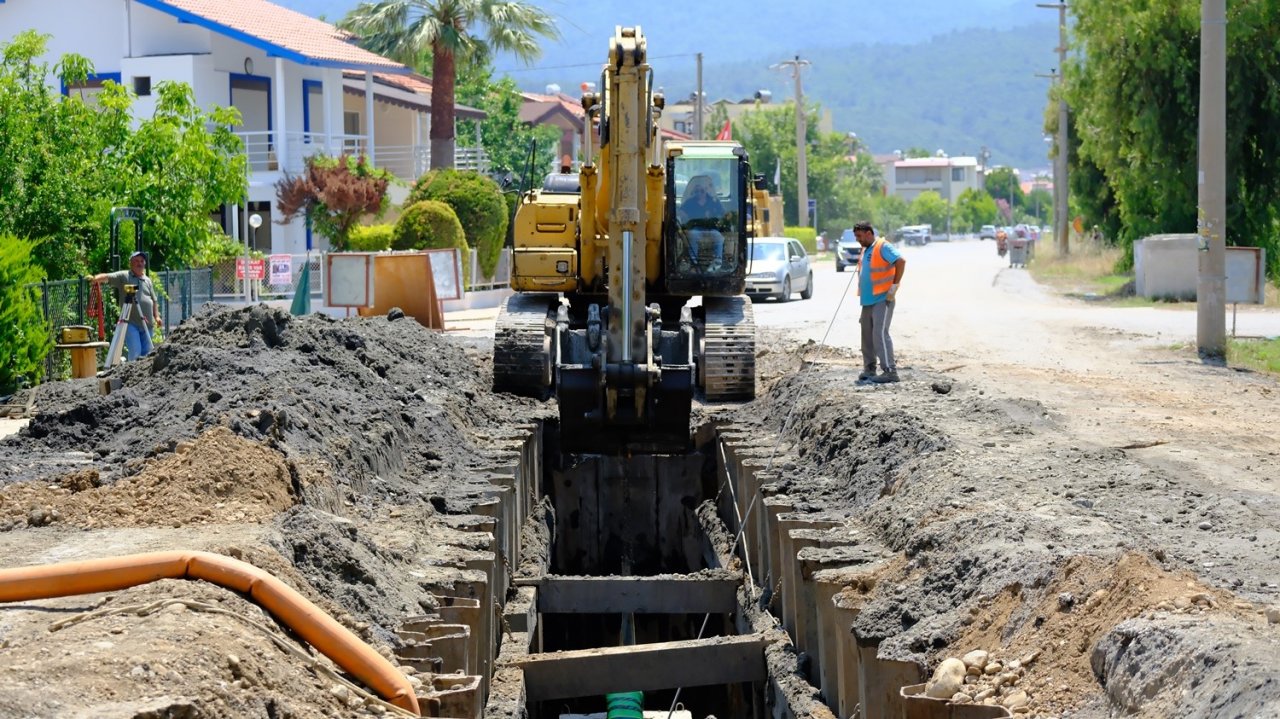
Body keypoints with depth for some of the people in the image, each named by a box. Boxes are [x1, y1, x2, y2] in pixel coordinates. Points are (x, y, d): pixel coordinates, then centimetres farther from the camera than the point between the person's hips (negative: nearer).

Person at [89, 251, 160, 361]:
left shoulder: (148, 280, 18)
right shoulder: (123, 276, 4)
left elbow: (154, 300, 20)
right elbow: (108, 277, -10)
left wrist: (156, 316, 7)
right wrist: (95, 278, -31)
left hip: (146, 323, 5)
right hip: (131, 323, -5)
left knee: (147, 352, 6)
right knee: (135, 352, -13)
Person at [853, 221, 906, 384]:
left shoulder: (883, 247, -11)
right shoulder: (865, 250, 17)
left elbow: (901, 262, -23)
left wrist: (894, 286, -21)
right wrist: (862, 294, 22)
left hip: (883, 299, -9)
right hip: (868, 300, 9)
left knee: (880, 333, -15)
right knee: (867, 334, 11)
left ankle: (890, 371, -15)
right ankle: (869, 369, 19)